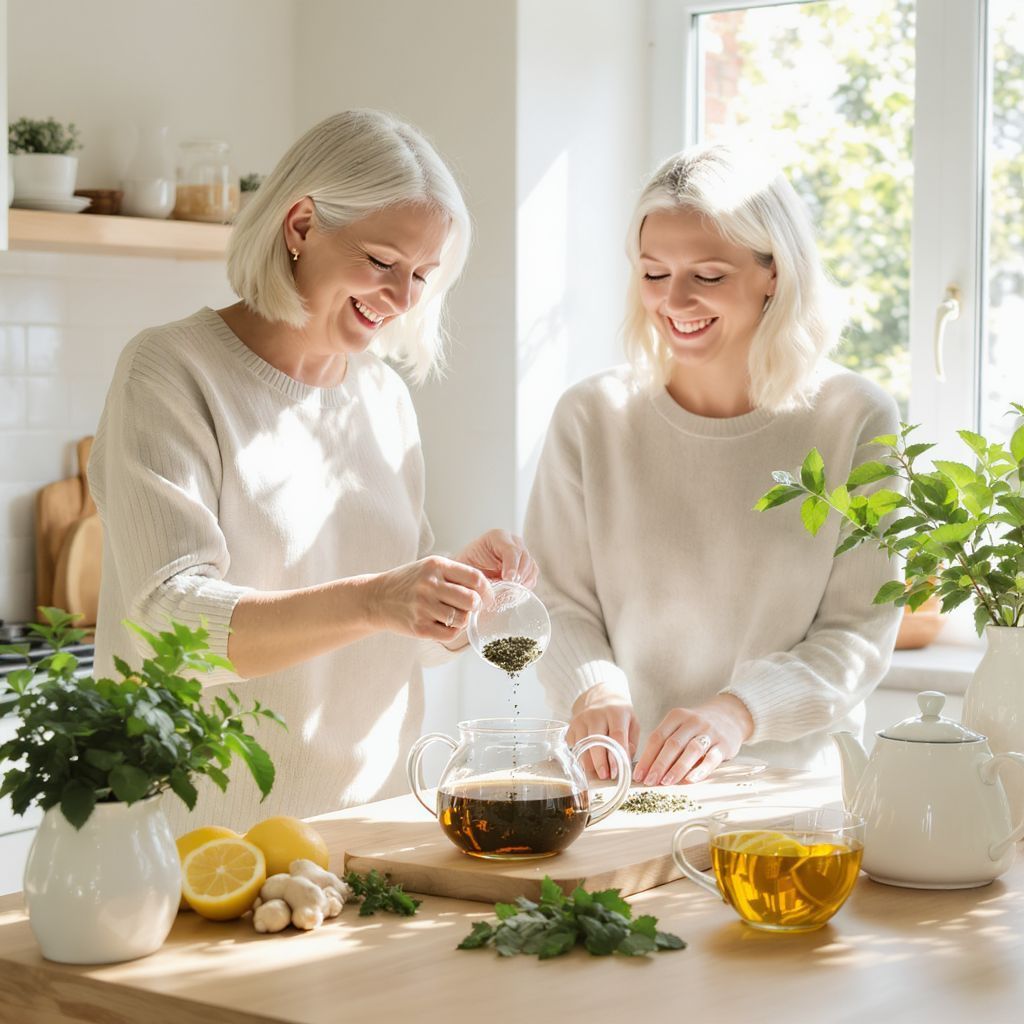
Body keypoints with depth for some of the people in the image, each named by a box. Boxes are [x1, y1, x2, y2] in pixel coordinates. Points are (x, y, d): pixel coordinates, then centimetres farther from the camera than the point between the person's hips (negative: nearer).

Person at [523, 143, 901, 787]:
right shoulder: (592, 416, 5)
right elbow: (561, 602, 5)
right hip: (622, 783, 2)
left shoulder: (854, 419, 0)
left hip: (794, 784, -2)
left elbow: (861, 631, -2)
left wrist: (741, 710, -17)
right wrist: (592, 686, -16)